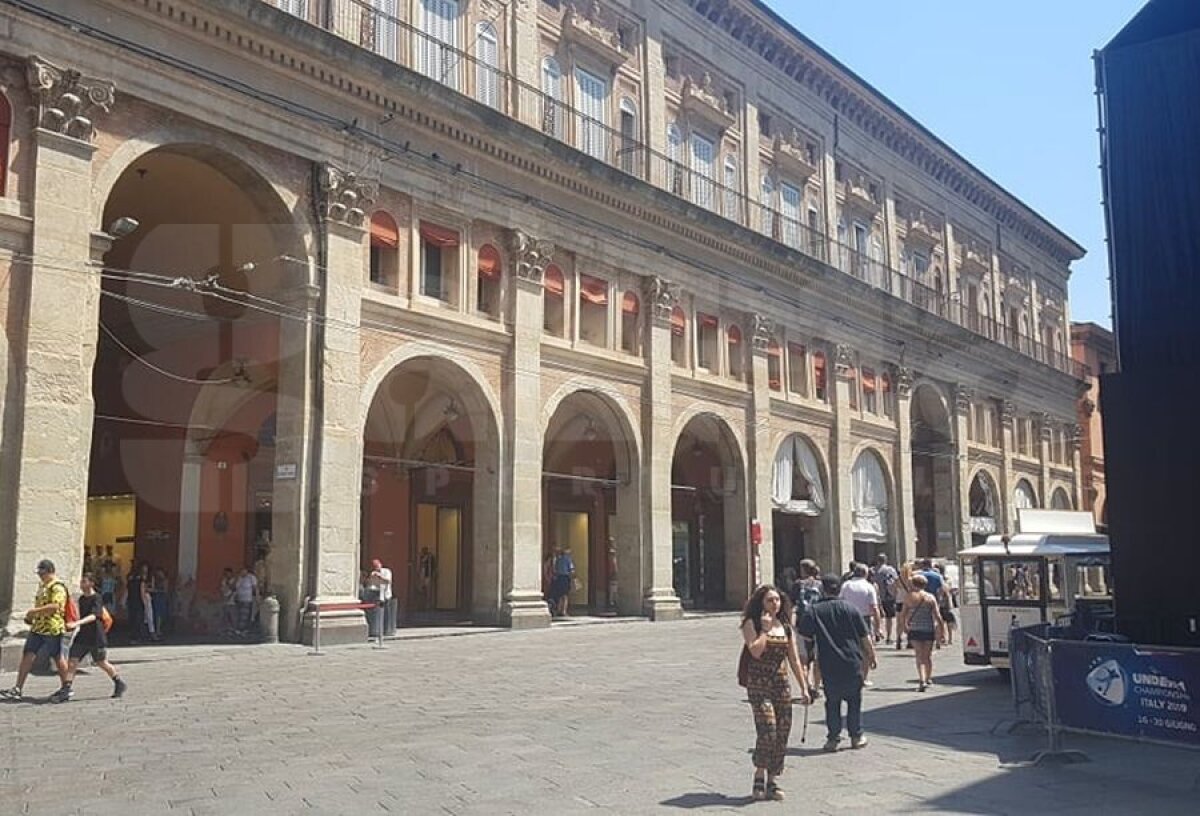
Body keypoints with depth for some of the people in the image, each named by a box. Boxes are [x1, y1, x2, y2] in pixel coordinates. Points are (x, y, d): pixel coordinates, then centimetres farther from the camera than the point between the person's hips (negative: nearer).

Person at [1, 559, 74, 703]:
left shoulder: (57, 587, -14)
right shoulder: (42, 586, 16)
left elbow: (55, 606, -26)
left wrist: (34, 611, -21)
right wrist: (31, 616, 12)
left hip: (53, 628, -9)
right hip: (37, 627, 9)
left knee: (58, 658, 2)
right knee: (27, 656, 4)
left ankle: (66, 689, 14)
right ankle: (17, 689, 7)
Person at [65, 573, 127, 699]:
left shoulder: (97, 598, -13)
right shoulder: (81, 599, 10)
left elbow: (93, 616, -28)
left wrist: (76, 623, -39)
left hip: (96, 637, -6)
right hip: (82, 635, 7)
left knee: (102, 663, 6)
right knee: (72, 661, -7)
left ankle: (119, 684, 23)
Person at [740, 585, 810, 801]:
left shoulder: (786, 627, 12)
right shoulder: (751, 624, -3)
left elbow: (794, 661, 14)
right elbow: (756, 651, -19)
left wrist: (804, 688, 11)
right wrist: (765, 629, -12)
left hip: (782, 683, 5)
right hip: (758, 683, -5)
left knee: (782, 734, 3)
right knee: (767, 729, -16)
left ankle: (772, 780, 15)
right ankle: (759, 775, 3)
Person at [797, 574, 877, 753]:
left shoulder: (814, 611, -3)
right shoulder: (851, 609, 0)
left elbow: (804, 636, -5)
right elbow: (865, 638, 3)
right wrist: (871, 656, 15)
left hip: (828, 666, -1)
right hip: (852, 664, 1)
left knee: (832, 701, 9)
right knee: (854, 700, 14)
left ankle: (833, 738, 9)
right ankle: (856, 736, 20)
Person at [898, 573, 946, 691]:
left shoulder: (909, 597, -1)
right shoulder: (930, 598, 0)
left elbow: (903, 615, 1)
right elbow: (937, 616, -3)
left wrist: (903, 626, 17)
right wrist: (942, 630, 3)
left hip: (914, 630, -1)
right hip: (929, 630, 1)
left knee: (919, 656, 0)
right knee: (928, 655, 17)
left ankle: (922, 680, -16)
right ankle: (928, 679, 29)